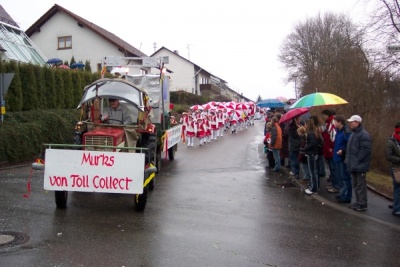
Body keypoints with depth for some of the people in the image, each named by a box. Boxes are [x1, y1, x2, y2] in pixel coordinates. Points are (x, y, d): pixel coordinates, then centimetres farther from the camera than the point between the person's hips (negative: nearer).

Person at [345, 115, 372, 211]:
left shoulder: (364, 134, -15)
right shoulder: (353, 134, 16)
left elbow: (366, 149, -22)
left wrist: (357, 160, -19)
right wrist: (348, 159, 14)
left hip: (360, 165, -10)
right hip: (353, 165, 10)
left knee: (361, 185, -3)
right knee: (355, 184, 16)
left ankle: (363, 204, 4)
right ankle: (358, 202, 26)